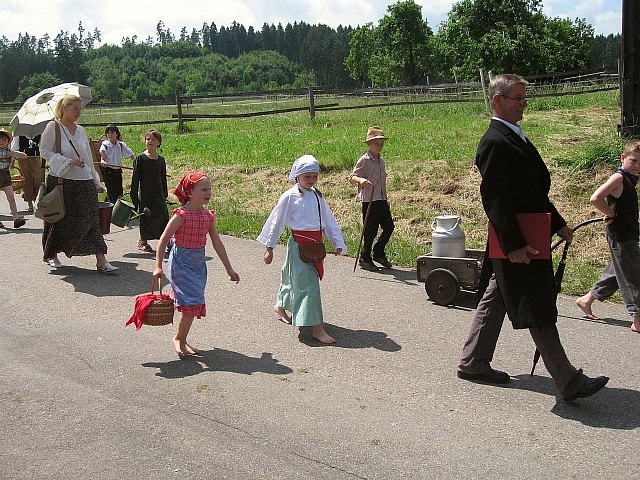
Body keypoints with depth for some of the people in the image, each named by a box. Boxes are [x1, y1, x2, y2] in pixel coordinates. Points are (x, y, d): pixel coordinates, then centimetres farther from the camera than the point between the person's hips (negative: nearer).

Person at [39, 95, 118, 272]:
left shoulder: (81, 130, 13)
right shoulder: (53, 127, -1)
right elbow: (45, 151, -6)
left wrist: (97, 182, 15)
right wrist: (68, 161, -18)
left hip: (84, 181, 3)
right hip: (59, 180, -3)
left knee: (91, 220, -6)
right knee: (58, 219, 9)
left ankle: (101, 261, -11)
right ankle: (51, 255, 30)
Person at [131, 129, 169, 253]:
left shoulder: (161, 159, 6)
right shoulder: (140, 158, -6)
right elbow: (135, 179, -6)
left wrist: (165, 195, 12)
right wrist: (134, 197, -9)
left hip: (158, 194, 3)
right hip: (145, 194, -3)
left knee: (163, 214, -4)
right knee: (145, 216, 6)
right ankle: (143, 241, 22)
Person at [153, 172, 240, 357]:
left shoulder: (209, 216, 4)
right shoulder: (181, 215, -14)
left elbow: (217, 243, 10)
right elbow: (163, 240, -11)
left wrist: (229, 269, 11)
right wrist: (158, 267, -15)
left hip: (199, 263, 6)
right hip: (181, 263, -6)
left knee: (192, 304, 8)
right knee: (192, 302, -11)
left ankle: (181, 339, 22)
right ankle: (179, 339, 7)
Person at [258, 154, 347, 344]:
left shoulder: (317, 196, 9)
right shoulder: (290, 197, -9)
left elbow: (329, 220, 13)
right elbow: (276, 221, -5)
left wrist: (338, 242, 7)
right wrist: (269, 247, -3)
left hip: (315, 243, 7)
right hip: (298, 243, -7)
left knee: (294, 277, 22)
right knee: (307, 284, -9)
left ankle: (281, 306, 47)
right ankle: (317, 328, -10)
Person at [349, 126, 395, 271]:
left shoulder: (381, 160, 15)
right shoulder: (364, 160, -9)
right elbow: (352, 177, -17)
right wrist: (361, 180, -39)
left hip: (381, 200, 8)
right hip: (369, 200, -8)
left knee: (389, 226, 6)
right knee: (371, 230, -3)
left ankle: (379, 253, 25)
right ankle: (365, 259, 13)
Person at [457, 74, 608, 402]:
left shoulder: (516, 137, 17)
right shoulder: (494, 143, -16)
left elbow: (535, 191, 21)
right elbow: (495, 199, -22)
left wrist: (558, 223, 18)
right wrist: (514, 245, -24)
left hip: (524, 238, 11)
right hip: (515, 241, -10)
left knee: (494, 301, 16)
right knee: (538, 313, -4)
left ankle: (473, 364, 27)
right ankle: (569, 383, 3)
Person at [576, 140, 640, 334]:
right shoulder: (618, 178, -15)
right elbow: (595, 198, -27)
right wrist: (611, 215, -15)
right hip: (620, 236, -9)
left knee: (618, 272, 18)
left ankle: (586, 299, 30)